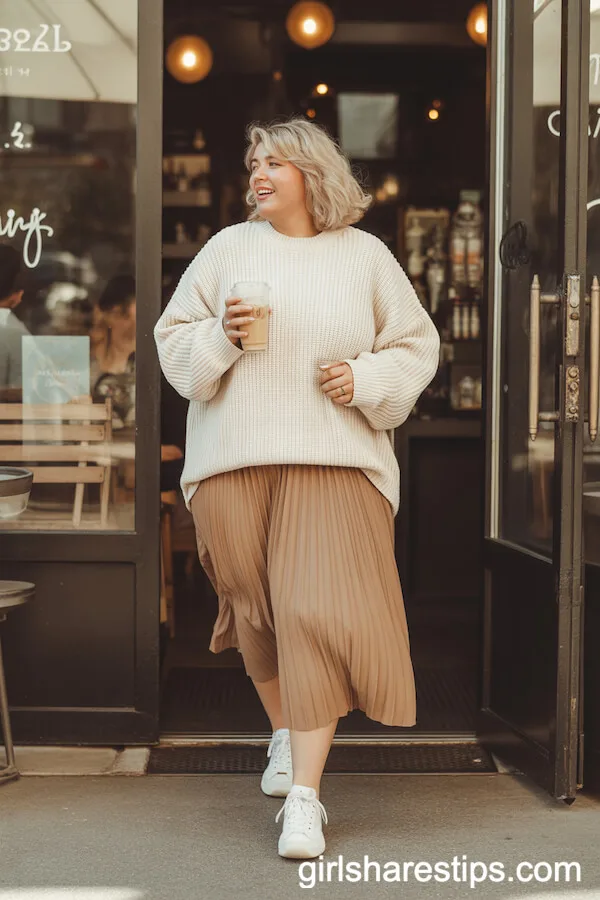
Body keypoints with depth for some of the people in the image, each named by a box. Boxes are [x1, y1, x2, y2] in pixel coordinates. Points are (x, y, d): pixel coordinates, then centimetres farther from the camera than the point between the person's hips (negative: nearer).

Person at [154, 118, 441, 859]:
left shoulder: (365, 255, 9)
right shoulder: (228, 248, 10)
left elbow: (416, 346, 12)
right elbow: (172, 339, 10)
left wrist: (364, 379, -5)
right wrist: (220, 335, -9)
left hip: (333, 460, -2)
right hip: (235, 458, 2)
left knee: (316, 612, -12)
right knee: (256, 606, 9)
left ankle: (304, 797, -10)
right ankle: (285, 736, 34)